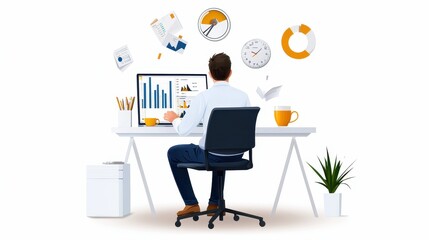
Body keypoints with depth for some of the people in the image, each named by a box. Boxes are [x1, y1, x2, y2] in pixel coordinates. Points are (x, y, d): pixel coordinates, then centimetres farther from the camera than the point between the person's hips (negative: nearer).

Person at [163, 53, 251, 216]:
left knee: (173, 153, 23)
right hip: (236, 156, 5)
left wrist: (174, 119, 10)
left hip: (210, 156, -5)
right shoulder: (243, 96, -1)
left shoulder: (204, 97, -14)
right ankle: (214, 202, 38)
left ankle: (191, 204, 23)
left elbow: (183, 130, -13)